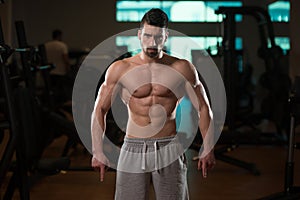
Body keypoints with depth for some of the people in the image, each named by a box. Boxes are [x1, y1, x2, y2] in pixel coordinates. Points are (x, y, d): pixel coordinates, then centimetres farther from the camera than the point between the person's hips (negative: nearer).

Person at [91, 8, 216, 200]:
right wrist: (98, 152, 0)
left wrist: (208, 149, 3)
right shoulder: (120, 69, 2)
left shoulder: (182, 69, 2)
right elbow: (100, 110, 6)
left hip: (169, 150, 0)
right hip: (133, 150, 0)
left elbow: (203, 108, 7)